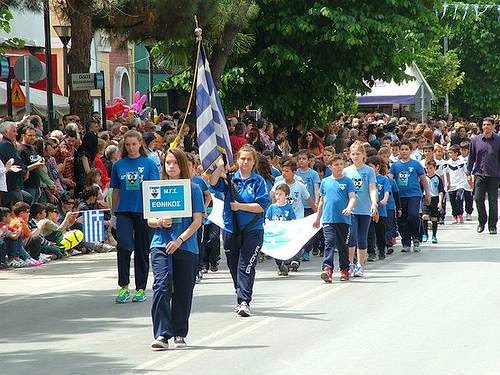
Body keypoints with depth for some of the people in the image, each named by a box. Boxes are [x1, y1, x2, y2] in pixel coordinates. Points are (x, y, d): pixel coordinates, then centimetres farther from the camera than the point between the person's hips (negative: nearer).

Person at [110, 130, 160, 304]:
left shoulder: (149, 163, 2)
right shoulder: (118, 165, 8)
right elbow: (115, 190, 14)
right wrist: (113, 212, 15)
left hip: (143, 211, -1)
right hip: (124, 211, 1)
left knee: (142, 250, 5)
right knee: (124, 246, -15)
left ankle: (140, 289, 14)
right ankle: (123, 286, -8)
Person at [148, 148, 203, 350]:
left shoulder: (193, 188, 3)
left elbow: (197, 221, -2)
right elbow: (149, 220, 11)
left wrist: (180, 240, -13)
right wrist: (160, 222, -11)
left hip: (186, 246, -1)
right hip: (161, 244, 1)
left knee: (183, 291, 6)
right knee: (161, 286, -14)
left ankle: (180, 334, 21)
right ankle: (161, 334, -18)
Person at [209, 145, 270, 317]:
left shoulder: (258, 181, -1)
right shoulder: (230, 179, 5)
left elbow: (262, 206, -9)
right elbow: (213, 182, -11)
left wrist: (240, 206, -14)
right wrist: (222, 165, -17)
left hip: (252, 230, -4)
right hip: (231, 230, 4)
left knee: (246, 267, -11)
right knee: (234, 266, 12)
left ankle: (244, 301, -14)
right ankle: (241, 297, 27)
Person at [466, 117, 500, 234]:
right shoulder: (475, 140, 5)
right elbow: (471, 158, 11)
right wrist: (469, 173, 7)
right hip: (479, 174, 1)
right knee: (478, 199, -5)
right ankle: (482, 222, 15)